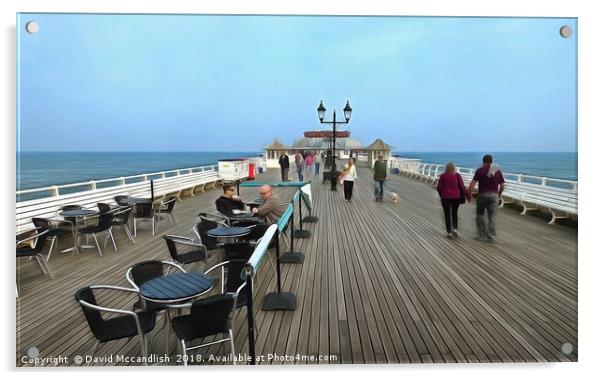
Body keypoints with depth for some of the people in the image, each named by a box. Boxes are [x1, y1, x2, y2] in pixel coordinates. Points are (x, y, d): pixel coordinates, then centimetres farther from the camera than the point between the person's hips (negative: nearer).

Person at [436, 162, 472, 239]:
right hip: (456, 197, 1)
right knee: (454, 213, 19)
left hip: (445, 198, -1)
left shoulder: (442, 176, -5)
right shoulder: (457, 175, -4)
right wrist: (468, 196, 4)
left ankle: (449, 232, 4)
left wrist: (441, 195, 17)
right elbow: (462, 187, -5)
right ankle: (455, 229, 6)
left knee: (447, 215, 6)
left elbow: (439, 187, -1)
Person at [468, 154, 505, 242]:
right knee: (492, 216, 7)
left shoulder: (480, 170, -2)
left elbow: (472, 184, -10)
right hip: (494, 195, 2)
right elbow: (502, 186, 6)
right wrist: (499, 195, 20)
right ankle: (490, 236, 9)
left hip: (483, 194, -2)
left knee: (480, 214, 12)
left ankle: (482, 235, 11)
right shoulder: (497, 170, 6)